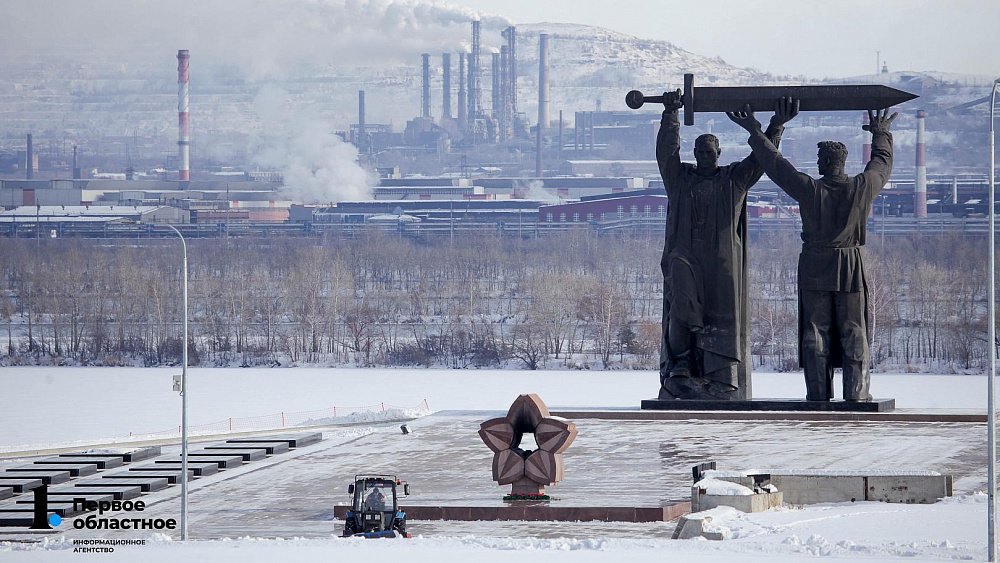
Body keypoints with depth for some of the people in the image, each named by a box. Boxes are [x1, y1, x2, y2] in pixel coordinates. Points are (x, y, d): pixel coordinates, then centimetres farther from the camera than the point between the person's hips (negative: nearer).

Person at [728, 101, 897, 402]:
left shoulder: (809, 189, -11)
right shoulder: (861, 188, -8)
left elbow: (775, 163, -2)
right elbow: (882, 163, 12)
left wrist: (755, 132, 10)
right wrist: (881, 135, 30)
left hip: (814, 269, 0)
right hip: (852, 269, 0)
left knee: (816, 331, 7)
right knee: (854, 331, 6)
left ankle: (819, 393, 7)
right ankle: (856, 392, 3)